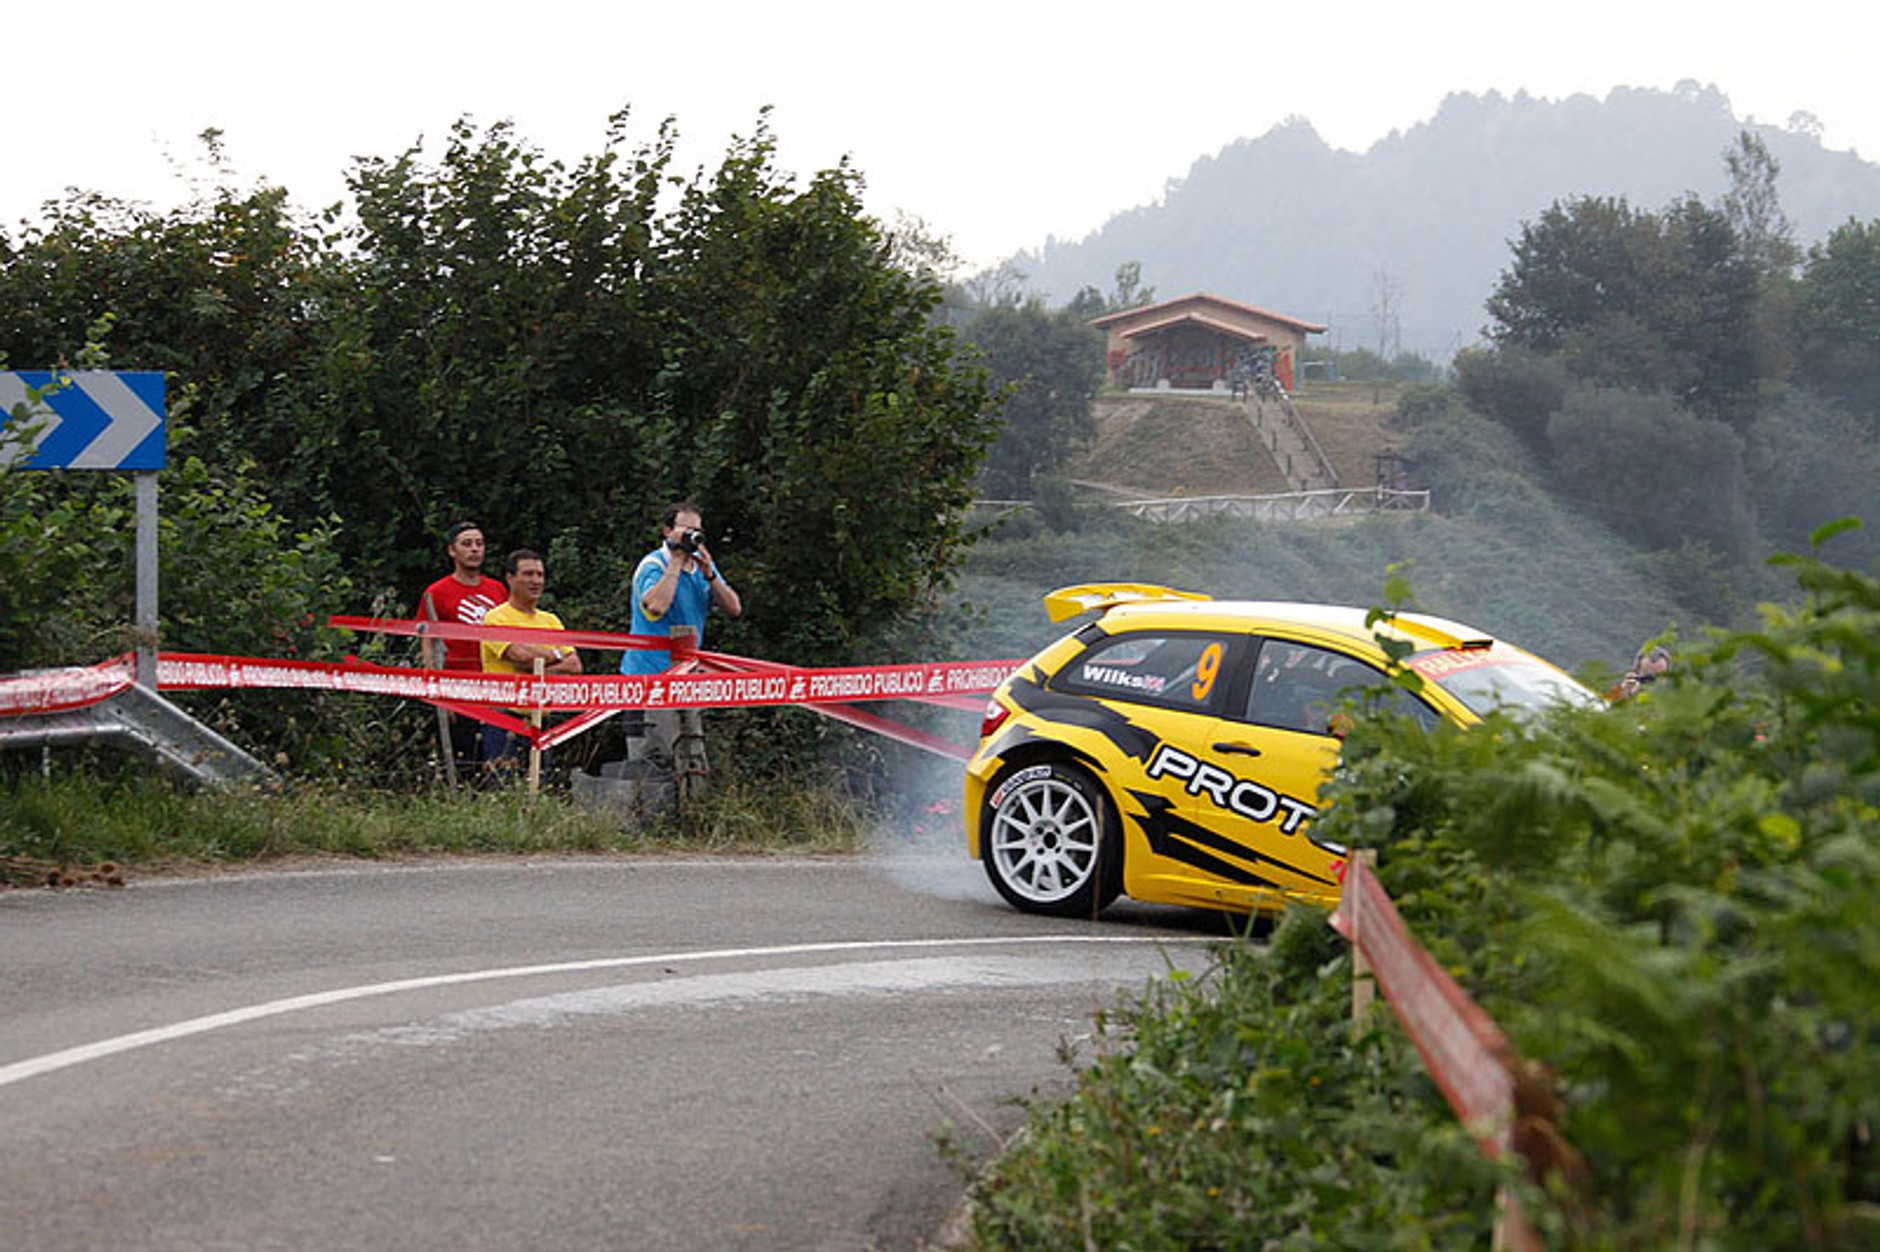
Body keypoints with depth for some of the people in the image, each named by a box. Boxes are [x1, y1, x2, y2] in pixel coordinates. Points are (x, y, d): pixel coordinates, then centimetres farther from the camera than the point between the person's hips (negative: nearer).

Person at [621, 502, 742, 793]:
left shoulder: (703, 565, 12)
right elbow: (656, 605, -29)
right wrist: (677, 561, -20)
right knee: (650, 764, -9)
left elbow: (734, 608, 4)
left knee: (692, 760, 5)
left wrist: (708, 574, -10)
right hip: (649, 676, -7)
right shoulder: (653, 566, -8)